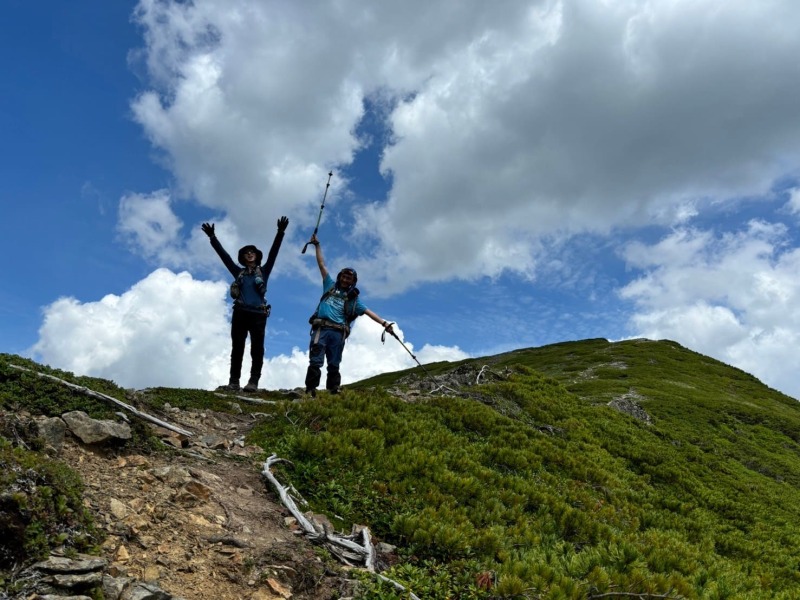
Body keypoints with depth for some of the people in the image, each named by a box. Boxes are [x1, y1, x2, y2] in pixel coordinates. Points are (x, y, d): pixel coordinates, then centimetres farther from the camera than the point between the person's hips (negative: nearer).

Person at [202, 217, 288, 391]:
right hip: (240, 313, 2)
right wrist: (212, 237, 10)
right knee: (237, 348, 0)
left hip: (258, 314, -2)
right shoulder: (238, 272, 18)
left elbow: (273, 253, 4)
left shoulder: (263, 271, 13)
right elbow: (224, 255, 15)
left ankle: (253, 381, -9)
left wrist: (280, 233, -6)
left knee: (257, 348, -6)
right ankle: (234, 382, 0)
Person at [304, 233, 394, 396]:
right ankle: (310, 390, -18)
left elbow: (368, 312, 11)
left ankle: (333, 392, -4)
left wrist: (384, 323, 0)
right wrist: (317, 245, 20)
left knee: (334, 365, 1)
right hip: (321, 328, -1)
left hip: (338, 333, 1)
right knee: (316, 361, -11)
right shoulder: (330, 286, 19)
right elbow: (322, 264, 20)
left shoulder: (353, 298, 18)